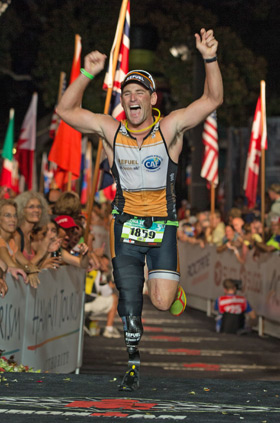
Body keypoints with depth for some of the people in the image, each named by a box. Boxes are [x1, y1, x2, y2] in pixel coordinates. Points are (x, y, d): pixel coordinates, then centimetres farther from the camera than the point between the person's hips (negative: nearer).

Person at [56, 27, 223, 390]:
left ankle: (173, 288, 25)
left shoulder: (170, 128, -7)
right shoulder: (111, 131, -2)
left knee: (163, 302, -12)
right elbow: (66, 110, -4)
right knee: (129, 303, 4)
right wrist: (87, 74, -17)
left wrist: (210, 59, -28)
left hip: (163, 226, -2)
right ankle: (133, 363, 23)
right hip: (126, 226, 2)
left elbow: (212, 100, -13)